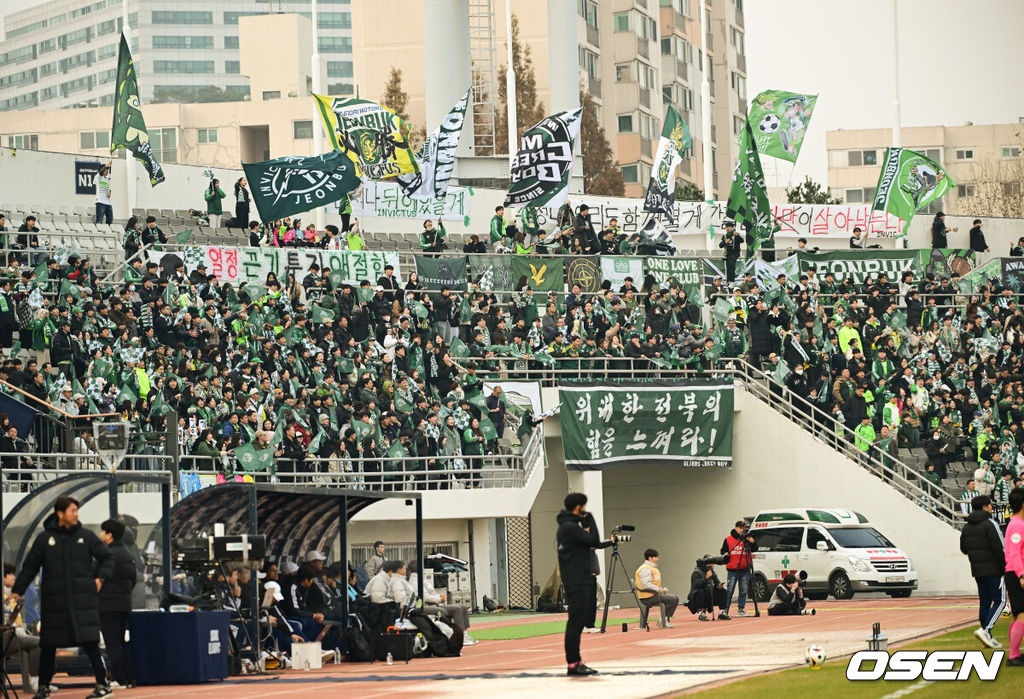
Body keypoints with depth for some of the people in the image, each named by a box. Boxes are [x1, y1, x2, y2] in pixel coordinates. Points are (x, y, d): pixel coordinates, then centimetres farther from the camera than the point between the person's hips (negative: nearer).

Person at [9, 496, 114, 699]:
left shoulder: (86, 536, 5)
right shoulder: (44, 538, 4)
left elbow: (107, 558, 15)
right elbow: (30, 567, 9)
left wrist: (100, 578, 0)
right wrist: (17, 591, 5)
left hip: (83, 600, -1)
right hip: (54, 602, 1)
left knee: (90, 643, -9)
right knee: (48, 646, 5)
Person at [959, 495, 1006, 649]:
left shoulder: (967, 527, 10)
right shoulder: (989, 524, -13)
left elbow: (964, 549, 15)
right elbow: (999, 548, -17)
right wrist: (1004, 568, -12)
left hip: (977, 571, 7)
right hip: (993, 569, -7)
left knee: (985, 602, 12)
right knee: (1000, 601, -4)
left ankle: (988, 637, 11)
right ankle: (985, 630, -20)